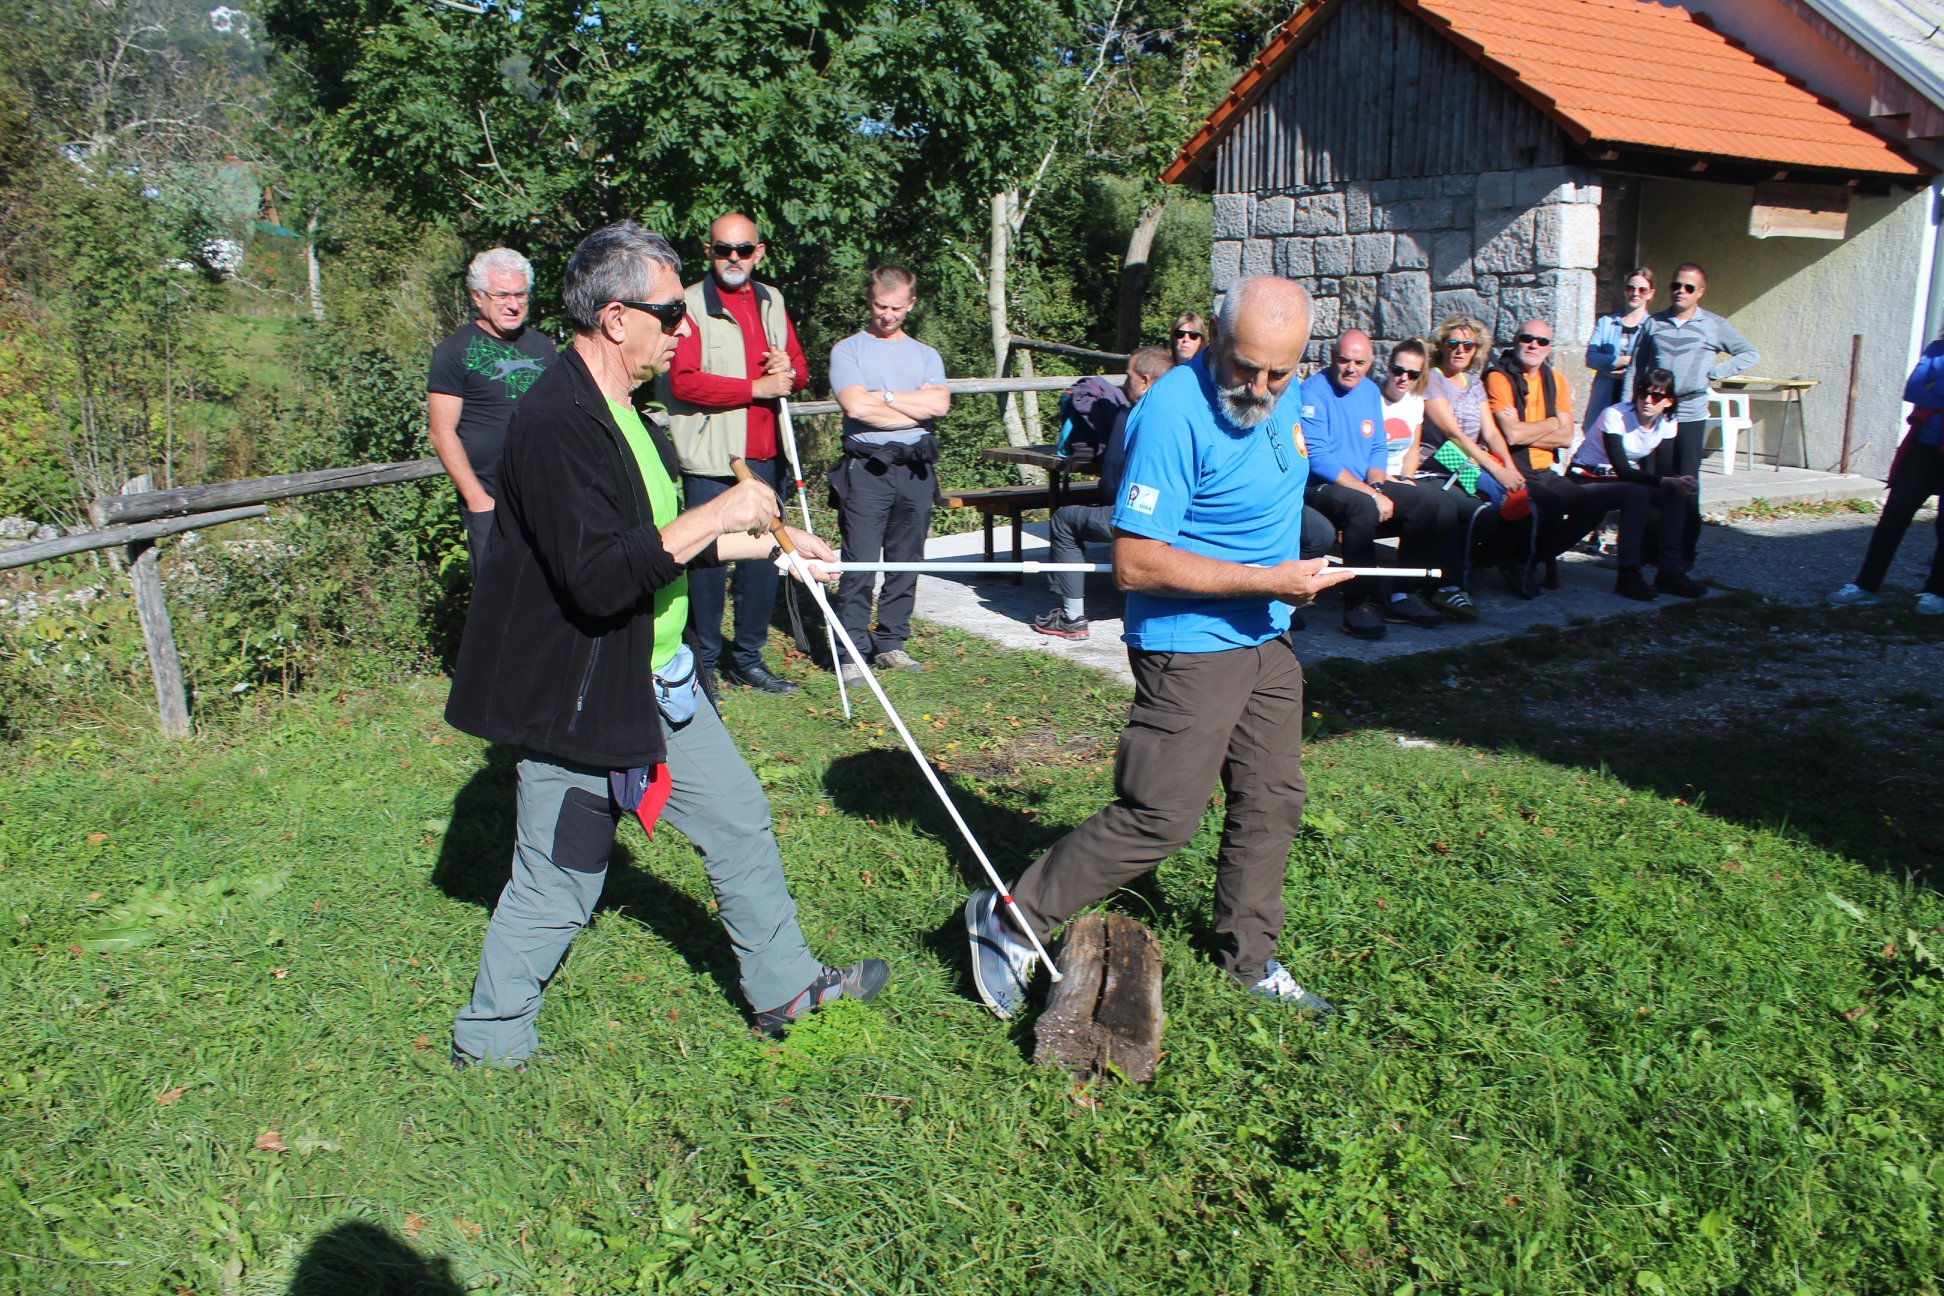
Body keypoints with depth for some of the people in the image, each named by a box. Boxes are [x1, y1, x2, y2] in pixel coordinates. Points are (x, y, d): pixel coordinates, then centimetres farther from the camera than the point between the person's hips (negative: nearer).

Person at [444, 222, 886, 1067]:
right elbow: (598, 581, -32)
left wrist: (771, 541, 17)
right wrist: (715, 516, -26)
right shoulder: (557, 423, -24)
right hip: (582, 698, -10)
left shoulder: (620, 409, 9)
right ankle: (488, 1041, 28)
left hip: (654, 679, 10)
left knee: (738, 818, 16)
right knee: (557, 885, 5)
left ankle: (785, 984, 33)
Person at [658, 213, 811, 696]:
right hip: (710, 459, -6)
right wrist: (757, 388, -15)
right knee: (708, 561, -3)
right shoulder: (691, 303, -5)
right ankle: (703, 663, 8)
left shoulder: (771, 302, 16)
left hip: (764, 457, 6)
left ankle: (747, 657, 21)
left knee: (763, 558, 9)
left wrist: (789, 371, -4)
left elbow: (799, 370, 21)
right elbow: (682, 382, -15)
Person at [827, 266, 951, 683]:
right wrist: (916, 406, -3)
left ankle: (891, 644, 16)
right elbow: (857, 406, -12)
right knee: (859, 564, -7)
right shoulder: (848, 350, 5)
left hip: (916, 469, 4)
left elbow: (940, 403, -3)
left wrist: (883, 396, -5)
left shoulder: (926, 355, 16)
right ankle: (852, 652, -2)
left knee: (906, 563, 7)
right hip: (867, 468, -4)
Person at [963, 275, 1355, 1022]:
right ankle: (1012, 920, 8)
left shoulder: (1283, 400, 5)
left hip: (1268, 640, 9)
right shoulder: (1175, 413, -23)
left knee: (1272, 801, 14)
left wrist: (1298, 574, 13)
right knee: (1161, 818, -7)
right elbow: (1135, 563, -26)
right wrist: (1268, 581, -23)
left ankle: (1251, 960, 31)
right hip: (1189, 648, -8)